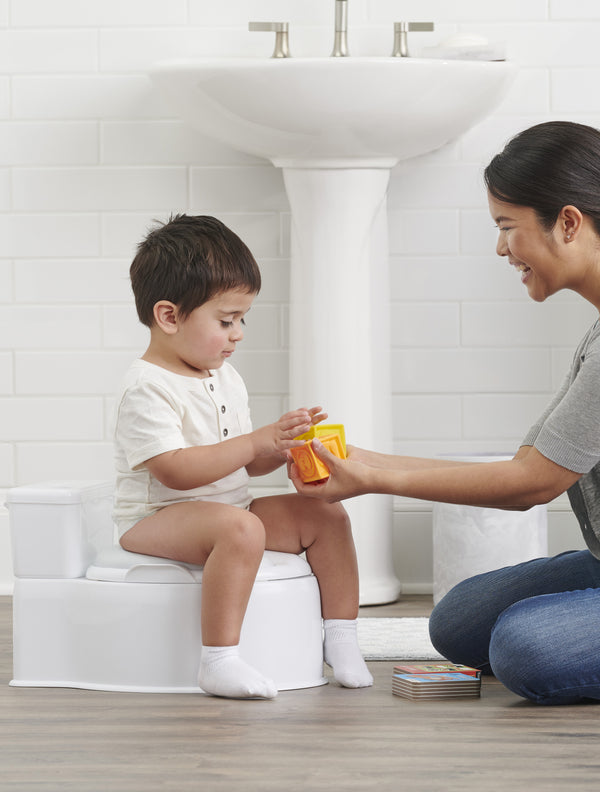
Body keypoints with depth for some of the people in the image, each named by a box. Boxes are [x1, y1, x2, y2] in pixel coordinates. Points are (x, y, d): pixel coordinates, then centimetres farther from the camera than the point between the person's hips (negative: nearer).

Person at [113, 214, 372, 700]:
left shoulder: (226, 380, 13)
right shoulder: (148, 389, -17)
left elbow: (247, 465, 18)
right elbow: (177, 471, -27)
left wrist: (286, 445, -3)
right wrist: (258, 442, -27)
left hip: (229, 510, 9)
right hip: (154, 521, -9)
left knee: (325, 514, 0)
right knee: (240, 527, -38)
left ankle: (342, 636, 6)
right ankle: (219, 660, -37)